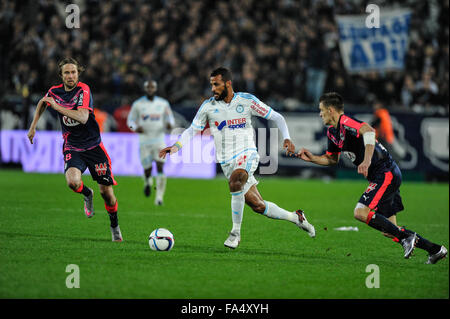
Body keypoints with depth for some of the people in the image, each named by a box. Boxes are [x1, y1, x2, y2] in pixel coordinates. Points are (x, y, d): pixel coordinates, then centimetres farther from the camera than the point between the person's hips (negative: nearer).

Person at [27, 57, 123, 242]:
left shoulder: (84, 90, -14)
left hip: (93, 145, -2)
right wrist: (33, 126, 23)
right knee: (72, 182, -27)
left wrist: (57, 106, -28)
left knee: (106, 191, -3)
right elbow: (42, 103, 26)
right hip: (72, 148, 2)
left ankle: (115, 226, 24)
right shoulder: (55, 92, 1)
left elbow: (83, 117, -29)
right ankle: (87, 194, 10)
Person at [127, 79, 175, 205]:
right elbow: (130, 120, 9)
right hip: (144, 140, 0)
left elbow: (169, 118, 13)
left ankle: (159, 197, -9)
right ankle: (148, 182, 37)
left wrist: (169, 124, -10)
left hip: (159, 139, 0)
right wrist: (135, 128, -12)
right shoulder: (138, 104, 2)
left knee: (160, 167, -14)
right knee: (147, 169, -1)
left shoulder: (163, 103, 5)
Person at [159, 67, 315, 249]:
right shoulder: (208, 106, 2)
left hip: (247, 154, -3)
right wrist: (177, 146, -9)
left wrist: (286, 138, -10)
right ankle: (295, 217, 23)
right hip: (227, 163, 3)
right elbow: (192, 130, 8)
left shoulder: (247, 100, -3)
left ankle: (236, 232, -23)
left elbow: (276, 117, 3)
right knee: (257, 206, 0)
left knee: (235, 181, -35)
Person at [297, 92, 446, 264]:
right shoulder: (333, 131, 13)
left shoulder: (346, 122, -17)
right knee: (388, 229, 9)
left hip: (386, 174, -10)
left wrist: (367, 161, -46)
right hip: (383, 176, 10)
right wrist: (311, 158, 10)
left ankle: (406, 237, -13)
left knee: (361, 213, -21)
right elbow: (332, 159, 26)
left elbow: (368, 131, -37)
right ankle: (435, 249, 16)